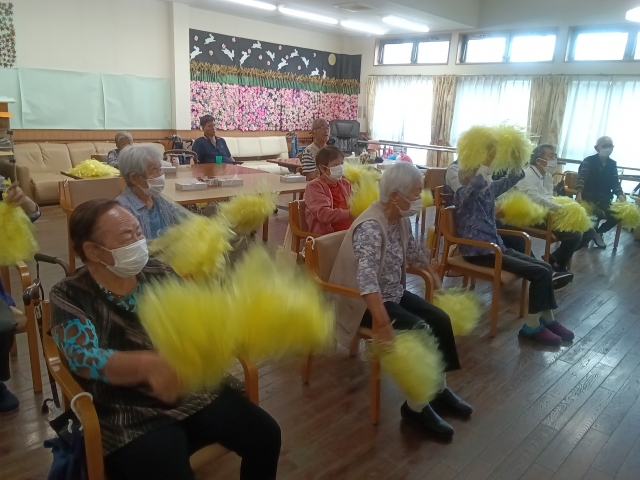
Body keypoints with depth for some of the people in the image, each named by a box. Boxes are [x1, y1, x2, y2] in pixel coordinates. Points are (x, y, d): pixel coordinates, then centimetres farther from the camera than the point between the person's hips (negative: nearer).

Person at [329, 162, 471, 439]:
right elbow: (367, 278, -43)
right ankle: (416, 407, -2)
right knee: (421, 332, -19)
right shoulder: (371, 227, -29)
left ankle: (438, 390, 15)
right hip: (365, 302, -9)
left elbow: (412, 249, 21)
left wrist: (431, 270, 31)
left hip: (395, 293, 9)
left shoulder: (400, 219, 0)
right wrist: (382, 322, -49)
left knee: (440, 320, -2)